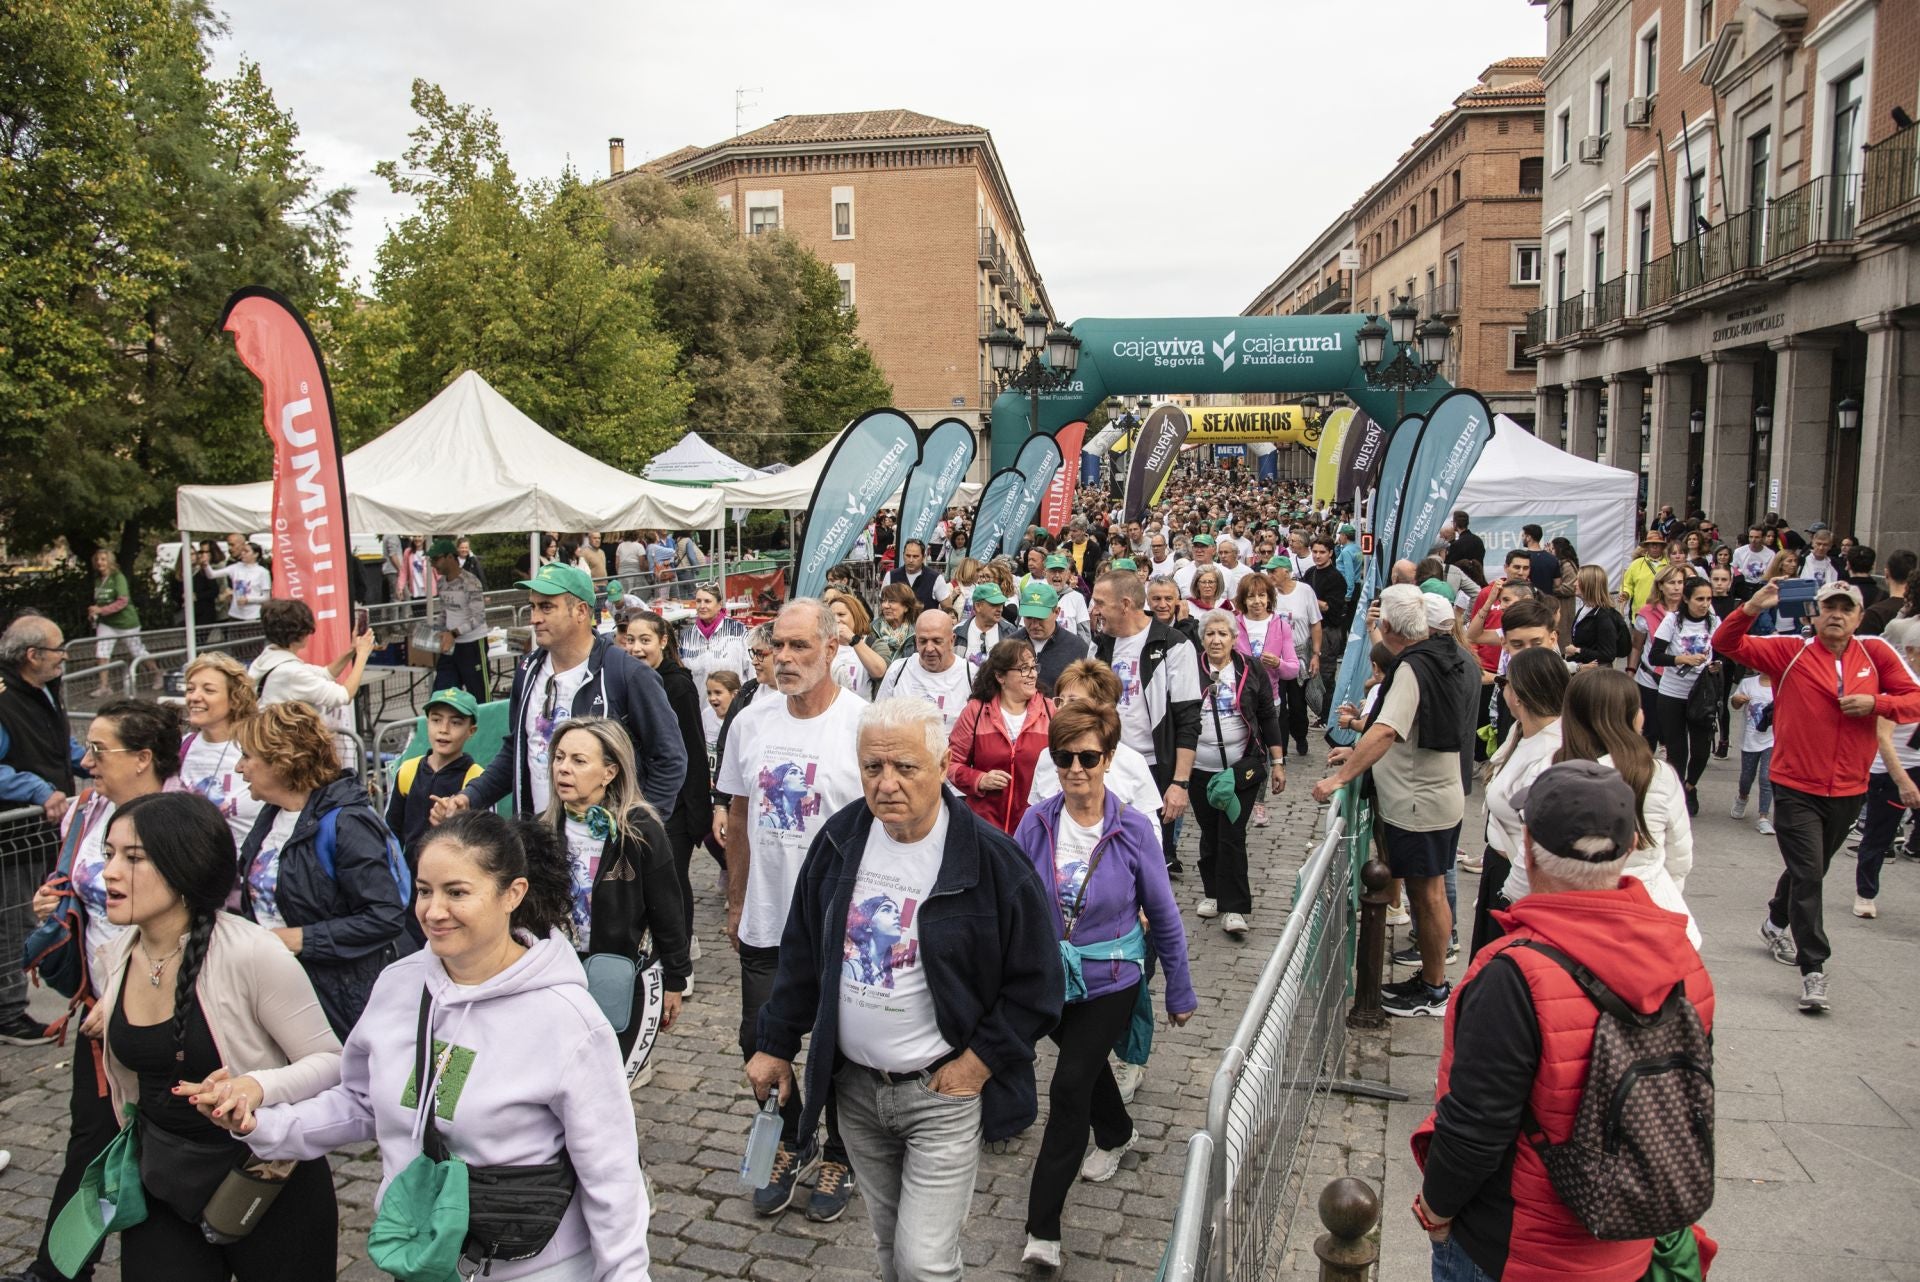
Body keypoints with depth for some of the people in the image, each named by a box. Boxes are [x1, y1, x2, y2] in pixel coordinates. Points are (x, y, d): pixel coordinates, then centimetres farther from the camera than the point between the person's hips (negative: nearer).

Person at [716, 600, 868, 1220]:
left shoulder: (863, 724, -15)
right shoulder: (750, 722, 1)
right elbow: (738, 815, 10)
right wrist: (735, 902, 13)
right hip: (765, 920, 4)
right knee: (760, 1042, 14)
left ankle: (838, 1155, 36)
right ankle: (792, 1141, 40)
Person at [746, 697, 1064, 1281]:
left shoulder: (992, 860, -18)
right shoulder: (839, 839, -3)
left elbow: (1036, 985, -10)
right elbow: (801, 954, 9)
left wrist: (978, 1063, -13)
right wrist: (776, 1046, 11)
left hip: (942, 1090, -4)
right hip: (854, 1085, 5)